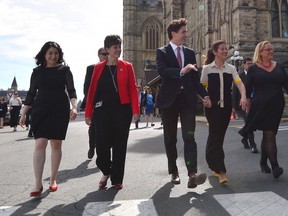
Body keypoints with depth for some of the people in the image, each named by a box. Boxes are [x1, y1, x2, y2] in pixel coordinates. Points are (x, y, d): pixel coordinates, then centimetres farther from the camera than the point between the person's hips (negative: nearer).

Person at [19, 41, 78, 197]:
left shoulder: (64, 70, 3)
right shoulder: (37, 71, 9)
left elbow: (71, 90, -2)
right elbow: (31, 94, 12)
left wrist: (74, 107, -20)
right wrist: (23, 114, 8)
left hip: (60, 111, -1)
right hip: (40, 111, 1)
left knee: (56, 144, 5)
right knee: (40, 144, -9)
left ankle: (53, 180, 18)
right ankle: (38, 184, -6)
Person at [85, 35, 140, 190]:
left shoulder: (127, 66, 6)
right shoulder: (98, 67, 8)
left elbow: (133, 89, 1)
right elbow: (92, 90, 5)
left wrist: (135, 110, -9)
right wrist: (88, 113, 0)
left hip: (122, 110, 0)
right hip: (102, 110, 0)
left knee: (119, 145, 5)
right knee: (101, 145, -5)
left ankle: (117, 179, 21)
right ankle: (106, 172, 25)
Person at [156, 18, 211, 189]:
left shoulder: (190, 53, 14)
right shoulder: (162, 52, 1)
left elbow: (195, 78, 14)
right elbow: (162, 71, -18)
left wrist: (205, 95, 3)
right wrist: (181, 71, -33)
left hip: (188, 99, 2)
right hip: (170, 99, -2)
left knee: (189, 137, -9)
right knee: (170, 138, 8)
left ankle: (192, 174, -14)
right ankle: (174, 171, 22)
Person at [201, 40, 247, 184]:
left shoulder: (231, 68, 7)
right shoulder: (207, 68, 1)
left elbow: (239, 83, -6)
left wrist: (243, 96, -23)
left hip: (226, 106, 3)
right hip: (212, 106, -3)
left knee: (219, 136, 10)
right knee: (216, 135, -10)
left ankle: (214, 165, 27)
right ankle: (221, 171, -9)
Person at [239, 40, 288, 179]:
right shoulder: (253, 69, 0)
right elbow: (248, 90, 0)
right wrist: (249, 108, -4)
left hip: (277, 106, 4)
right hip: (260, 107, -4)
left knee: (268, 134, 13)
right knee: (269, 135, -9)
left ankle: (263, 162, 28)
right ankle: (275, 166, -7)